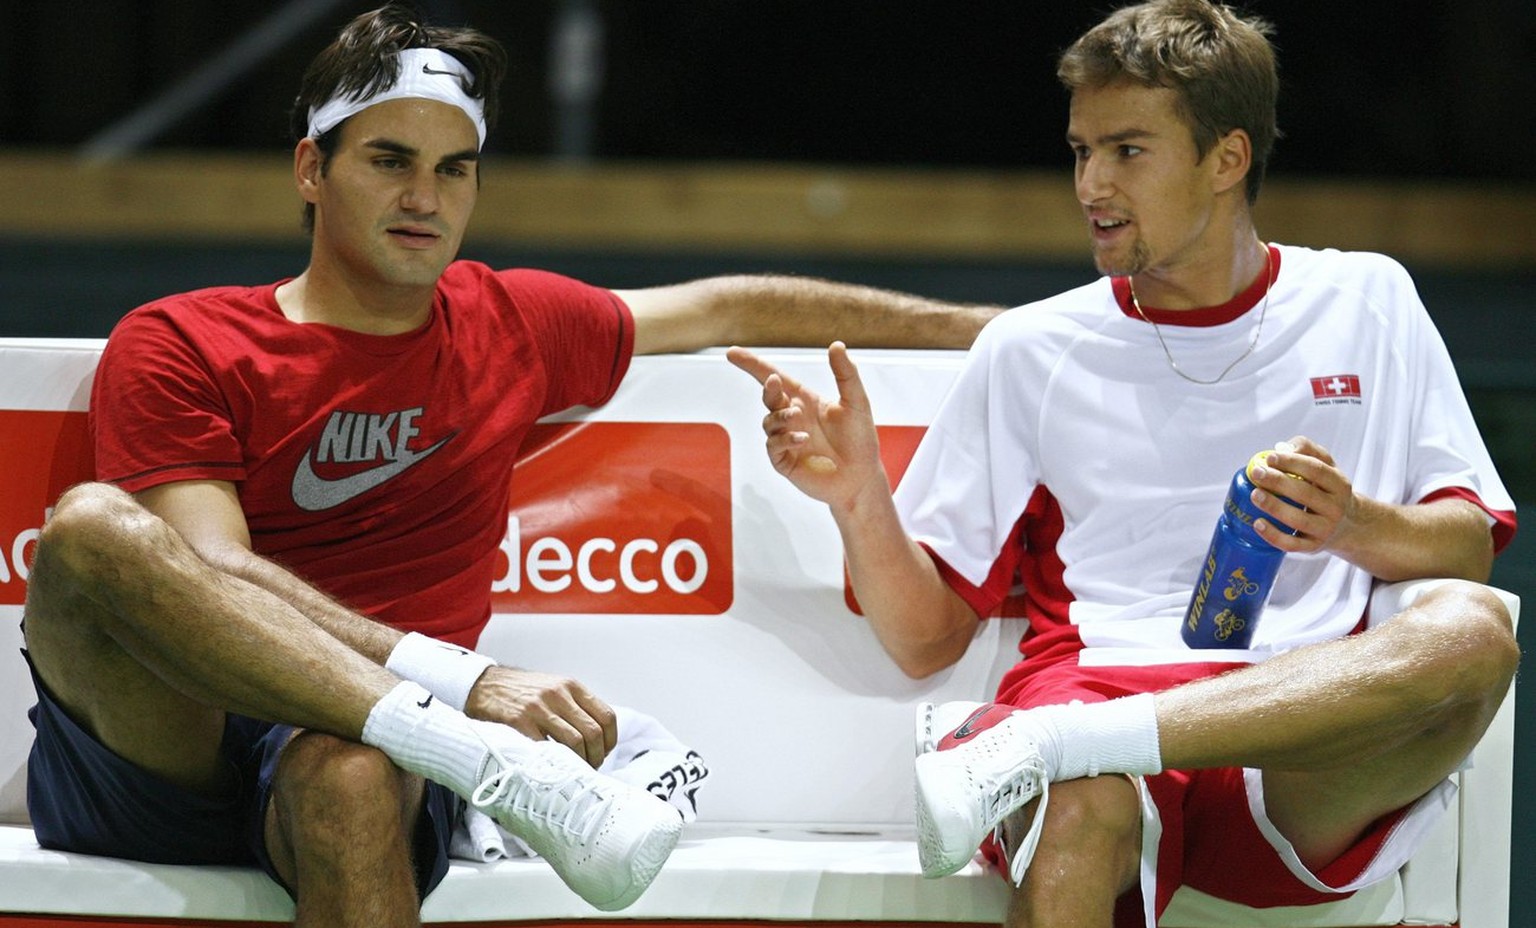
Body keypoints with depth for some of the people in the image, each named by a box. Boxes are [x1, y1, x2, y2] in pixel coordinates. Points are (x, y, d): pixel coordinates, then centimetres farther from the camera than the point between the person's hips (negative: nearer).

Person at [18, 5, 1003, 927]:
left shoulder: (513, 324, 19)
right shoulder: (175, 348, 3)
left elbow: (733, 306, 35)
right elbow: (218, 582, -12)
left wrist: (969, 324, 38)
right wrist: (463, 684, -25)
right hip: (149, 752, -1)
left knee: (350, 775, -39)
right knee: (91, 521, -35)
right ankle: (489, 762, -40)